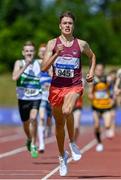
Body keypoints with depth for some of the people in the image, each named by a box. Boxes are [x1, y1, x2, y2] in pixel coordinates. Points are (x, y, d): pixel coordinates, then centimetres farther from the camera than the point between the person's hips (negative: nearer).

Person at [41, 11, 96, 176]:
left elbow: (92, 56, 25)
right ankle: (62, 156, 32)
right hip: (56, 87, 2)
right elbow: (44, 68, -8)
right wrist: (57, 54, -20)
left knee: (67, 111, -33)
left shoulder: (81, 44, 3)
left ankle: (72, 142, -9)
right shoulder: (52, 44, 0)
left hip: (74, 86, -2)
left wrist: (92, 70, 10)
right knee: (59, 124, 12)